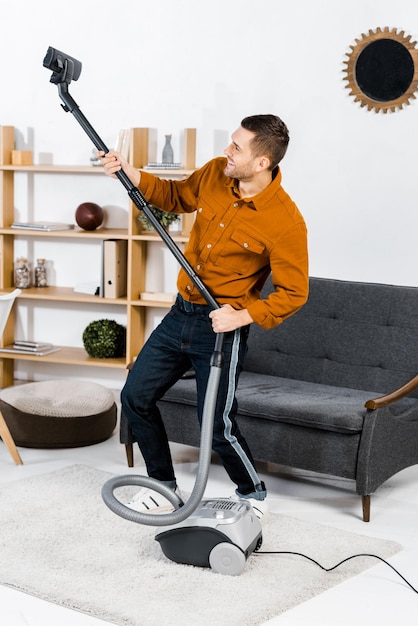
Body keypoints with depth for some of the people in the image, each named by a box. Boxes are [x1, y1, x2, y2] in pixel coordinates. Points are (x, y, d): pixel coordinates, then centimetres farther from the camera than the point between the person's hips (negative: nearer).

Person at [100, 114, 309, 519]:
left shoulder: (285, 221, -22)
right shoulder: (215, 173, -4)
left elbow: (293, 293, -15)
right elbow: (177, 197, 16)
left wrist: (243, 317, -25)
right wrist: (130, 174, 2)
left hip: (222, 328, -7)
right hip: (180, 314, 7)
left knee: (217, 427, -4)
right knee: (136, 397, 10)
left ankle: (253, 496, 25)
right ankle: (163, 486, 28)